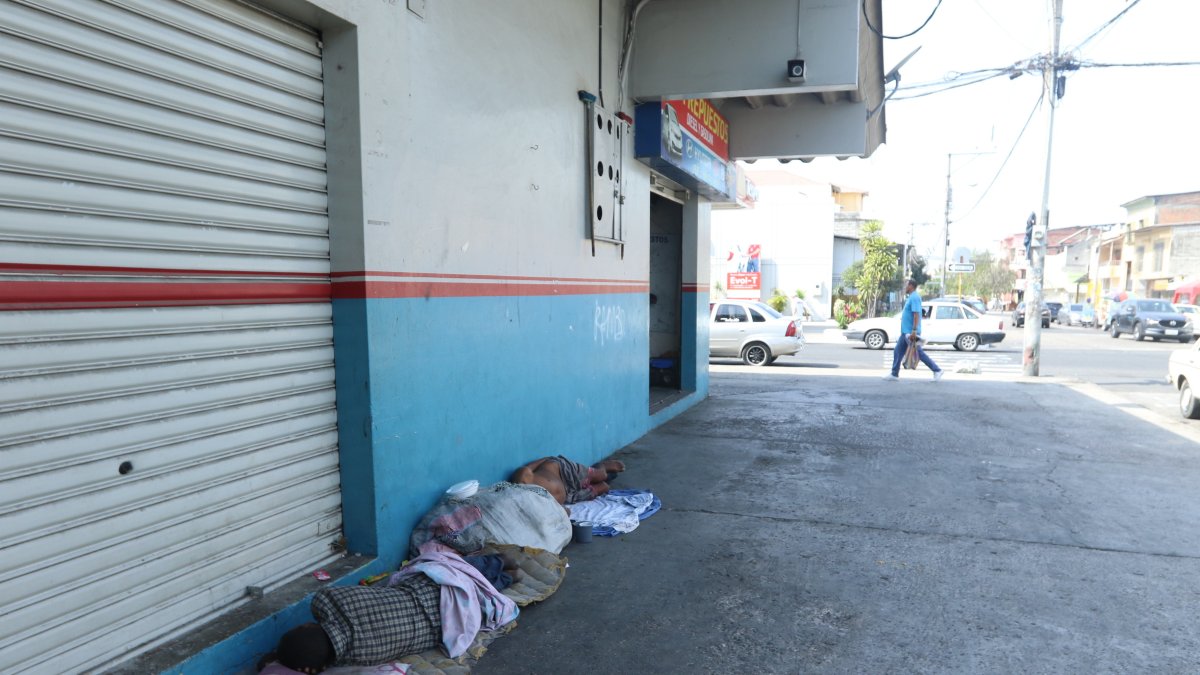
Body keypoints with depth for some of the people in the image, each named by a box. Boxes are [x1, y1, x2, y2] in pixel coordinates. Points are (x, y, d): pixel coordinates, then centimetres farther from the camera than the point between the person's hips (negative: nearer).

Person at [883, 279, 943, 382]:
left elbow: (916, 314, -24)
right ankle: (894, 374, 14)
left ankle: (937, 370, 3)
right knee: (898, 352, 10)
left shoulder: (914, 297, -16)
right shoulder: (912, 297, 15)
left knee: (919, 353, -4)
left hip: (910, 332, -10)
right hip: (906, 332, 10)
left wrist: (914, 330, -28)